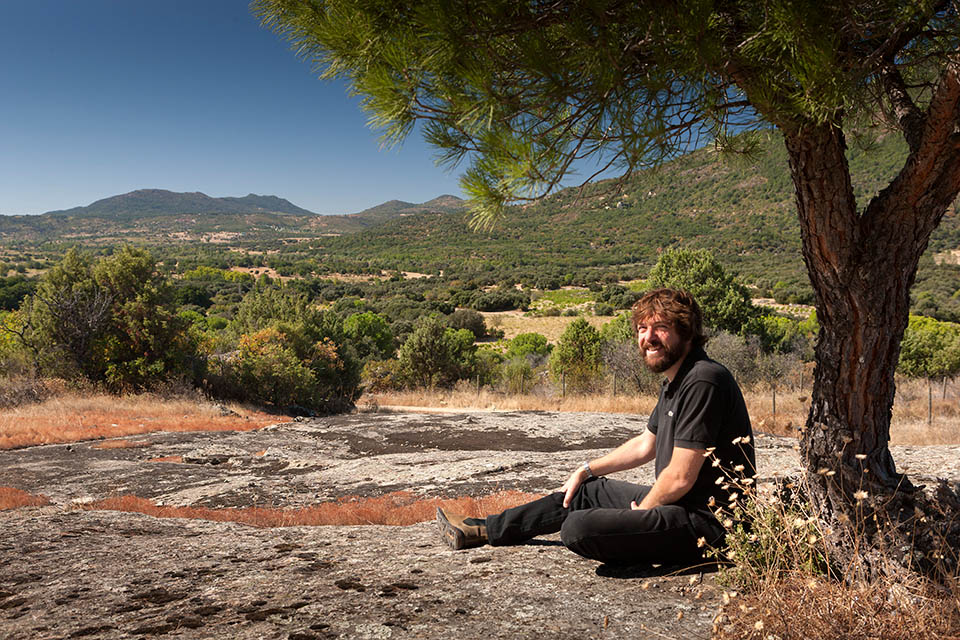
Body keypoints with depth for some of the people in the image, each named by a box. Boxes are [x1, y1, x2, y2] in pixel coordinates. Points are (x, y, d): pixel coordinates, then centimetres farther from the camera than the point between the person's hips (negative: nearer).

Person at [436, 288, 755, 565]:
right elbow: (646, 445, 24)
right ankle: (481, 530, 29)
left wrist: (642, 509, -5)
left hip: (705, 523, -10)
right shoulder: (675, 382, 11)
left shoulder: (703, 381, -23)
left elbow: (680, 478, -23)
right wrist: (586, 470, 24)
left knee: (578, 528, -27)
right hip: (673, 503, 10)